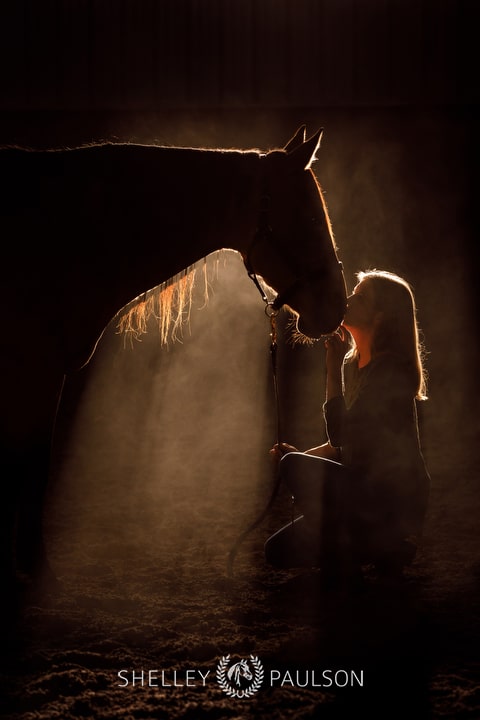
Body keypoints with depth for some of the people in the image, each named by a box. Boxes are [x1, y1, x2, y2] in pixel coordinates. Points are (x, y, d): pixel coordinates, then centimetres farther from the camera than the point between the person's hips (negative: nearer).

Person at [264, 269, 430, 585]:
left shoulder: (392, 370, -18)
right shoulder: (352, 363, 9)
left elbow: (341, 433, -25)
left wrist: (333, 367, -22)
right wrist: (302, 454, -2)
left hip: (395, 502, -8)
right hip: (364, 492, 8)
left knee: (295, 468, -27)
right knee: (278, 551, 3)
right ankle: (380, 547, 11)